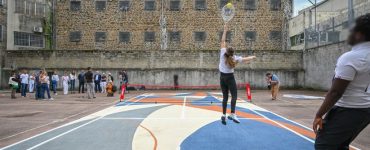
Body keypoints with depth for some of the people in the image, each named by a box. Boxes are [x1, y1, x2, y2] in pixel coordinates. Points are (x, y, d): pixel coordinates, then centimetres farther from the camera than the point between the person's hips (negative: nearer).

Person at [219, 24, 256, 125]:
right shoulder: (234, 58, -12)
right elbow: (245, 59, 4)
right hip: (230, 78, -4)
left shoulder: (222, 54, -9)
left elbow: (223, 41, -1)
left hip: (222, 77, 4)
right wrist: (252, 57, 24)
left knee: (225, 97, 7)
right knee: (234, 95, -2)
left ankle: (224, 115, 1)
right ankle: (232, 114, -15)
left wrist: (225, 31, 7)